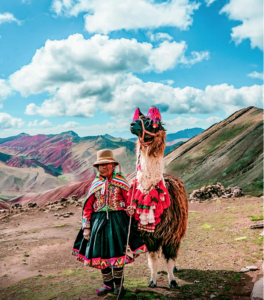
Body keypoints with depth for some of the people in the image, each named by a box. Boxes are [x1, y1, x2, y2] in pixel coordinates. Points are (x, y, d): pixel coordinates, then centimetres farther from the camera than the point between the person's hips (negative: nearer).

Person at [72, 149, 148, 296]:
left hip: (118, 220, -3)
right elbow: (87, 207, 6)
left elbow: (130, 200, -1)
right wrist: (86, 227, 2)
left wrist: (130, 209, -23)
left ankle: (118, 283, 22)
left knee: (117, 251, 0)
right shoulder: (95, 184, 6)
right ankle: (108, 284, 25)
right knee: (101, 252, 7)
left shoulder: (121, 181, -1)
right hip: (99, 220, 3)